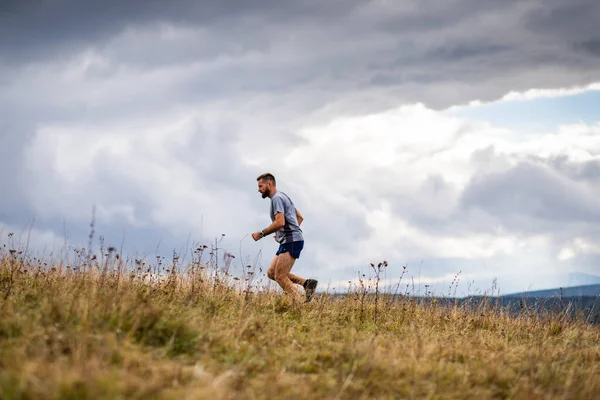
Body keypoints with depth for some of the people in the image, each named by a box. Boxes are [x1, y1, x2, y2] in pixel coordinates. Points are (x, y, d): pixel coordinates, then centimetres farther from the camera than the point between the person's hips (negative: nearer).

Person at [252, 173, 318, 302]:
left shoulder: (277, 198, -9)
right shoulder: (283, 197, 24)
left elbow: (280, 222, -22)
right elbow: (300, 217, 30)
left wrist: (261, 233, -14)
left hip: (291, 242, -11)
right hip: (288, 241, 11)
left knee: (280, 276, -14)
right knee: (271, 273, 8)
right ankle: (307, 283, 4)